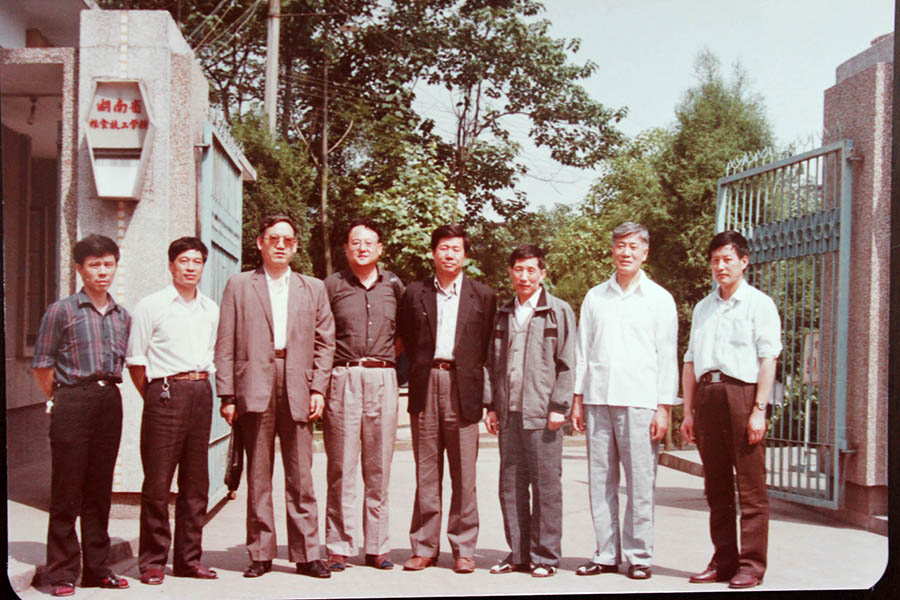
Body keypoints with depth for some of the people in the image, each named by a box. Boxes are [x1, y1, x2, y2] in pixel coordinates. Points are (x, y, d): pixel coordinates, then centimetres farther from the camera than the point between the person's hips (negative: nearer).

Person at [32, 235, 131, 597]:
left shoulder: (122, 316, 13)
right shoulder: (61, 311, 0)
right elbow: (42, 366, 1)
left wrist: (107, 394, 10)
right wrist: (60, 401, 5)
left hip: (110, 402, 4)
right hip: (73, 403, -4)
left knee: (100, 488, 9)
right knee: (67, 489, -1)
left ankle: (97, 567, 17)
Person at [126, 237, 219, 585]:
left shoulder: (211, 310, 14)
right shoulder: (151, 306, 0)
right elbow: (135, 360, 1)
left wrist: (201, 385, 11)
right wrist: (156, 397, 2)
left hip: (201, 393, 5)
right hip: (165, 392, -5)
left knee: (196, 481, 7)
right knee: (157, 481, -4)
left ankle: (188, 559, 16)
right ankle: (152, 562, 5)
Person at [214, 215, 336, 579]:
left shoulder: (313, 289, 15)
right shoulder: (239, 286, 10)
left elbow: (325, 342, 12)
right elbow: (225, 345, 5)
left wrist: (318, 388, 1)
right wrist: (227, 395, -2)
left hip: (298, 391, 1)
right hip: (254, 391, -1)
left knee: (301, 476, 1)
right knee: (258, 476, 3)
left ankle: (306, 554, 7)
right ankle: (260, 553, 12)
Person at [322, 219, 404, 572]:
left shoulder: (393, 285, 13)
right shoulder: (331, 286, 5)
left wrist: (390, 352, 12)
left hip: (383, 378, 2)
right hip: (343, 378, -2)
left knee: (379, 467, 5)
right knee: (341, 467, -2)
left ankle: (377, 547, 11)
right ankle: (338, 548, 4)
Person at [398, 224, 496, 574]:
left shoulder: (483, 296, 9)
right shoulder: (414, 293, 11)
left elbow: (488, 347, 11)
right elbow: (406, 340, 17)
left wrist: (472, 377, 4)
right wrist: (420, 371, 8)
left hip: (462, 387, -1)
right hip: (425, 387, 1)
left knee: (464, 475, 1)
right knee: (426, 473, 5)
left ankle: (463, 549, 9)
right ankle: (423, 547, 12)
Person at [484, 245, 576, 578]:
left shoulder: (559, 312, 3)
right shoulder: (503, 315, 16)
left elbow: (566, 364, -2)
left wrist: (559, 407, -9)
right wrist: (491, 406, 11)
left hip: (542, 413, -5)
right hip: (508, 413, 5)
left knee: (546, 485, -1)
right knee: (511, 485, 7)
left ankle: (545, 556, 7)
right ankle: (518, 554, 16)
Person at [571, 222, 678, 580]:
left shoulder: (659, 299, 6)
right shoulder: (595, 297, 14)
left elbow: (667, 357, 4)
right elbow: (582, 351, 15)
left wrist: (663, 408, -3)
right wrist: (577, 399, 8)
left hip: (639, 402, -3)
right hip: (598, 399, 3)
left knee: (640, 483, -3)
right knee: (600, 481, 4)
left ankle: (638, 556, 6)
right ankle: (606, 554, 12)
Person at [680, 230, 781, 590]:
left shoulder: (759, 304, 3)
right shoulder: (702, 308, 20)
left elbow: (768, 359, -5)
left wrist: (759, 409, -13)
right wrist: (688, 411, 13)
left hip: (741, 392, -5)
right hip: (706, 396, 6)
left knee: (751, 486, -5)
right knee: (716, 486, 8)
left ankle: (751, 564, 0)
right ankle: (723, 560, 16)